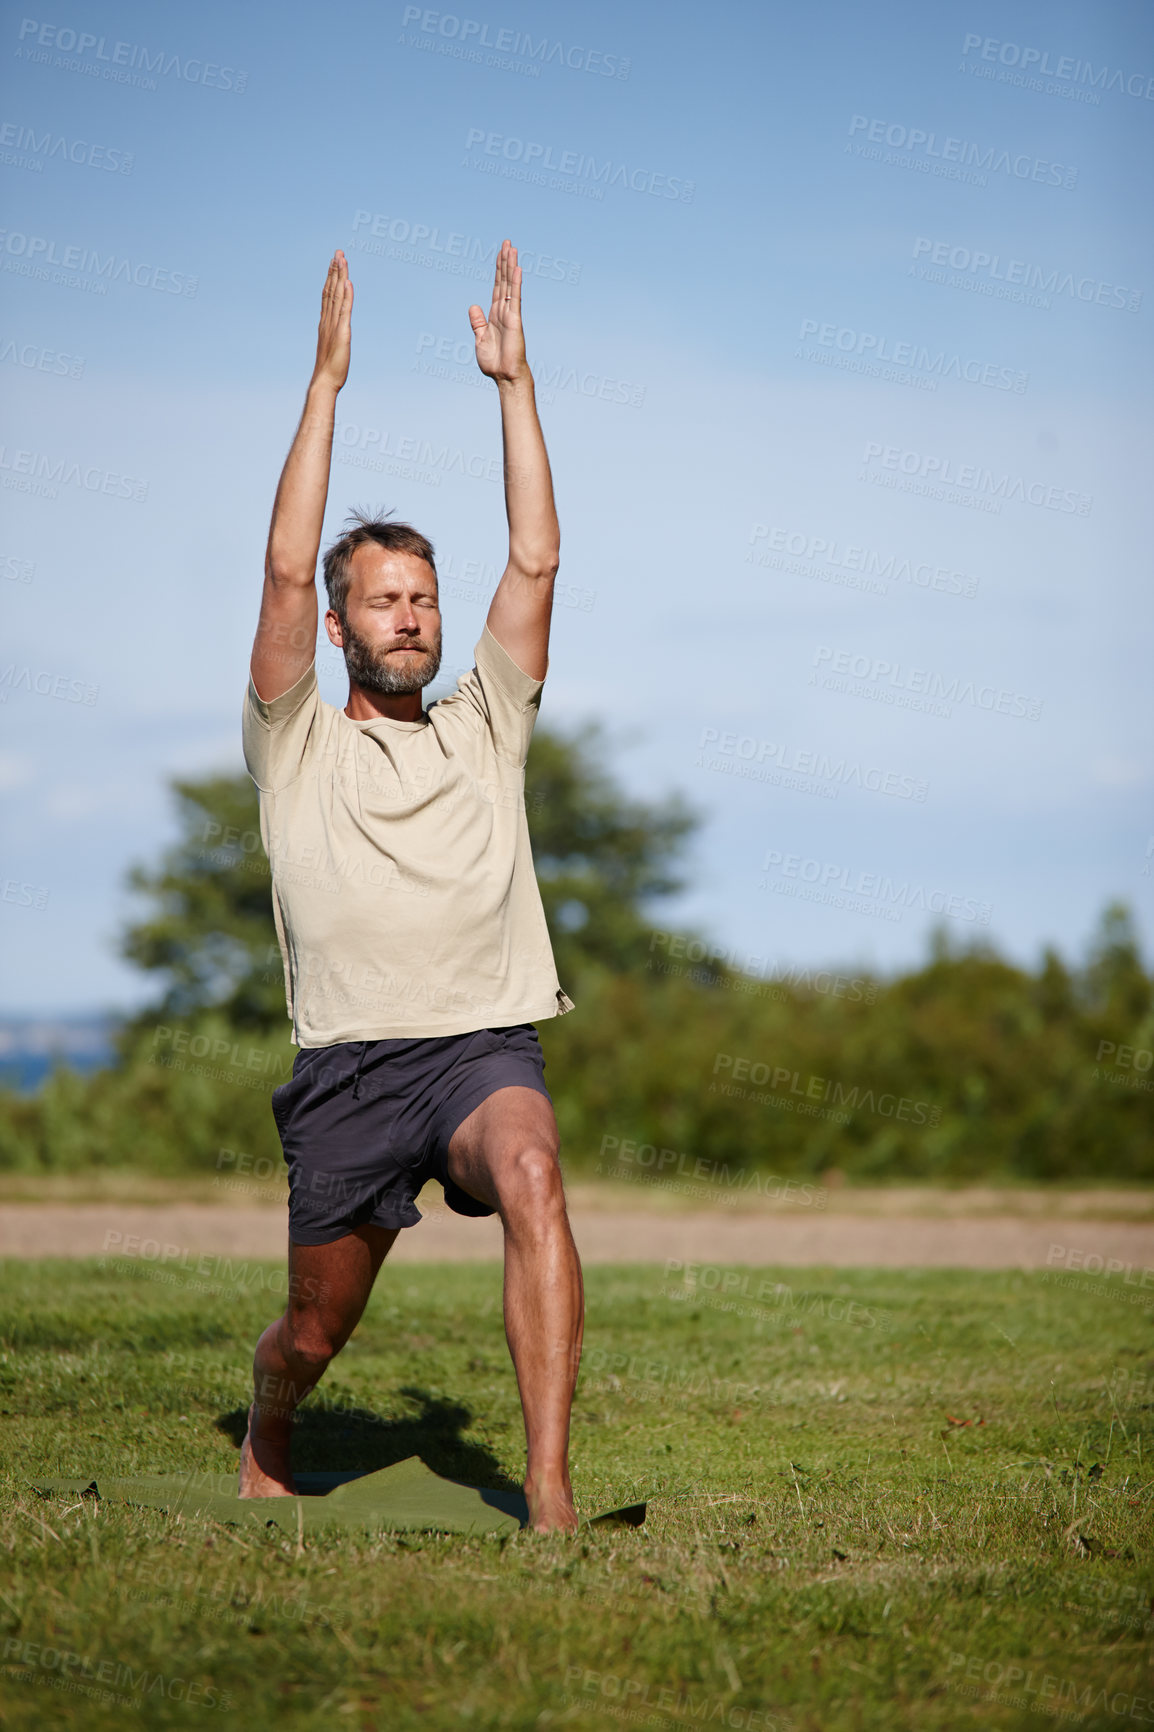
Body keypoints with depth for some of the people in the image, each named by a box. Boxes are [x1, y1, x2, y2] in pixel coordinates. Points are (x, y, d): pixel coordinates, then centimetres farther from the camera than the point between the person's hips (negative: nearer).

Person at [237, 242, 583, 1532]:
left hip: (484, 1044, 1)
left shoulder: (483, 729, 17)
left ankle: (548, 1491, -36)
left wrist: (512, 380, 5)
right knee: (315, 1330, 8)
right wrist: (328, 378, -4)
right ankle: (266, 1440, 45)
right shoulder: (296, 746, 10)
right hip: (348, 1062, 0)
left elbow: (534, 562, 8)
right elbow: (287, 571, -2)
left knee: (531, 1179, -33)